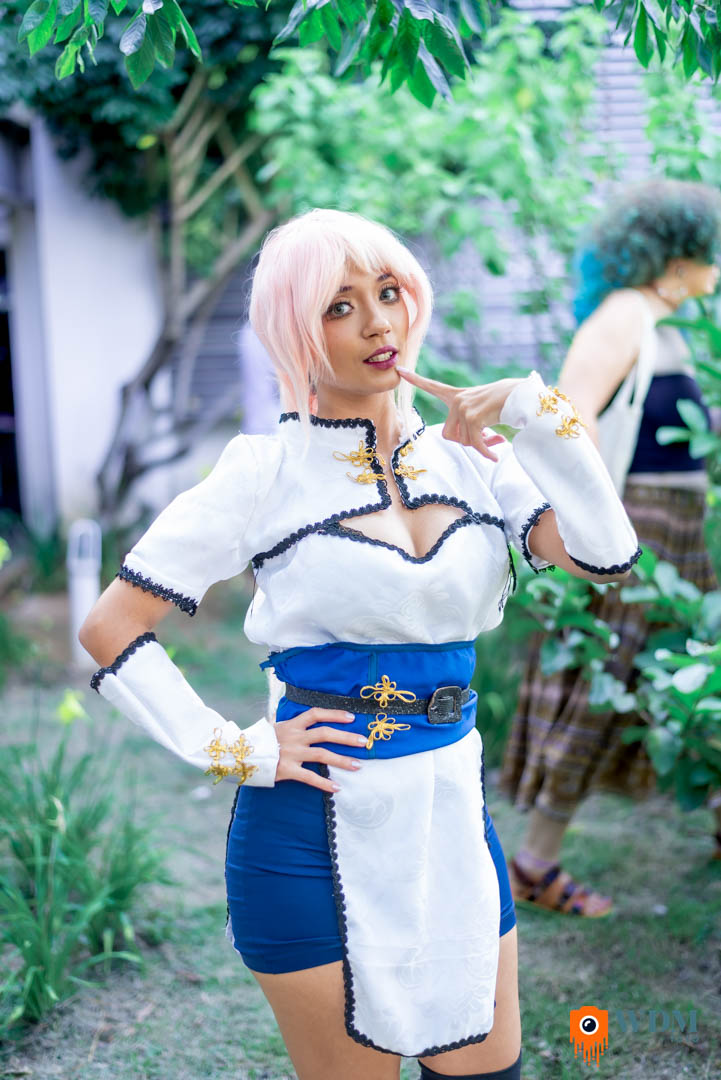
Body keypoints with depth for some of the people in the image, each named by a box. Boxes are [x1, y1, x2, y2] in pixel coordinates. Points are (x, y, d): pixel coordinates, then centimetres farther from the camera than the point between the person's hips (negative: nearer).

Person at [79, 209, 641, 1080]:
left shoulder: (469, 456, 5)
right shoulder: (268, 470, -8)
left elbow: (606, 557, -9)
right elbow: (110, 627, -8)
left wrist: (538, 414, -15)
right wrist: (232, 753, -12)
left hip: (451, 813, 5)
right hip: (320, 824, -4)